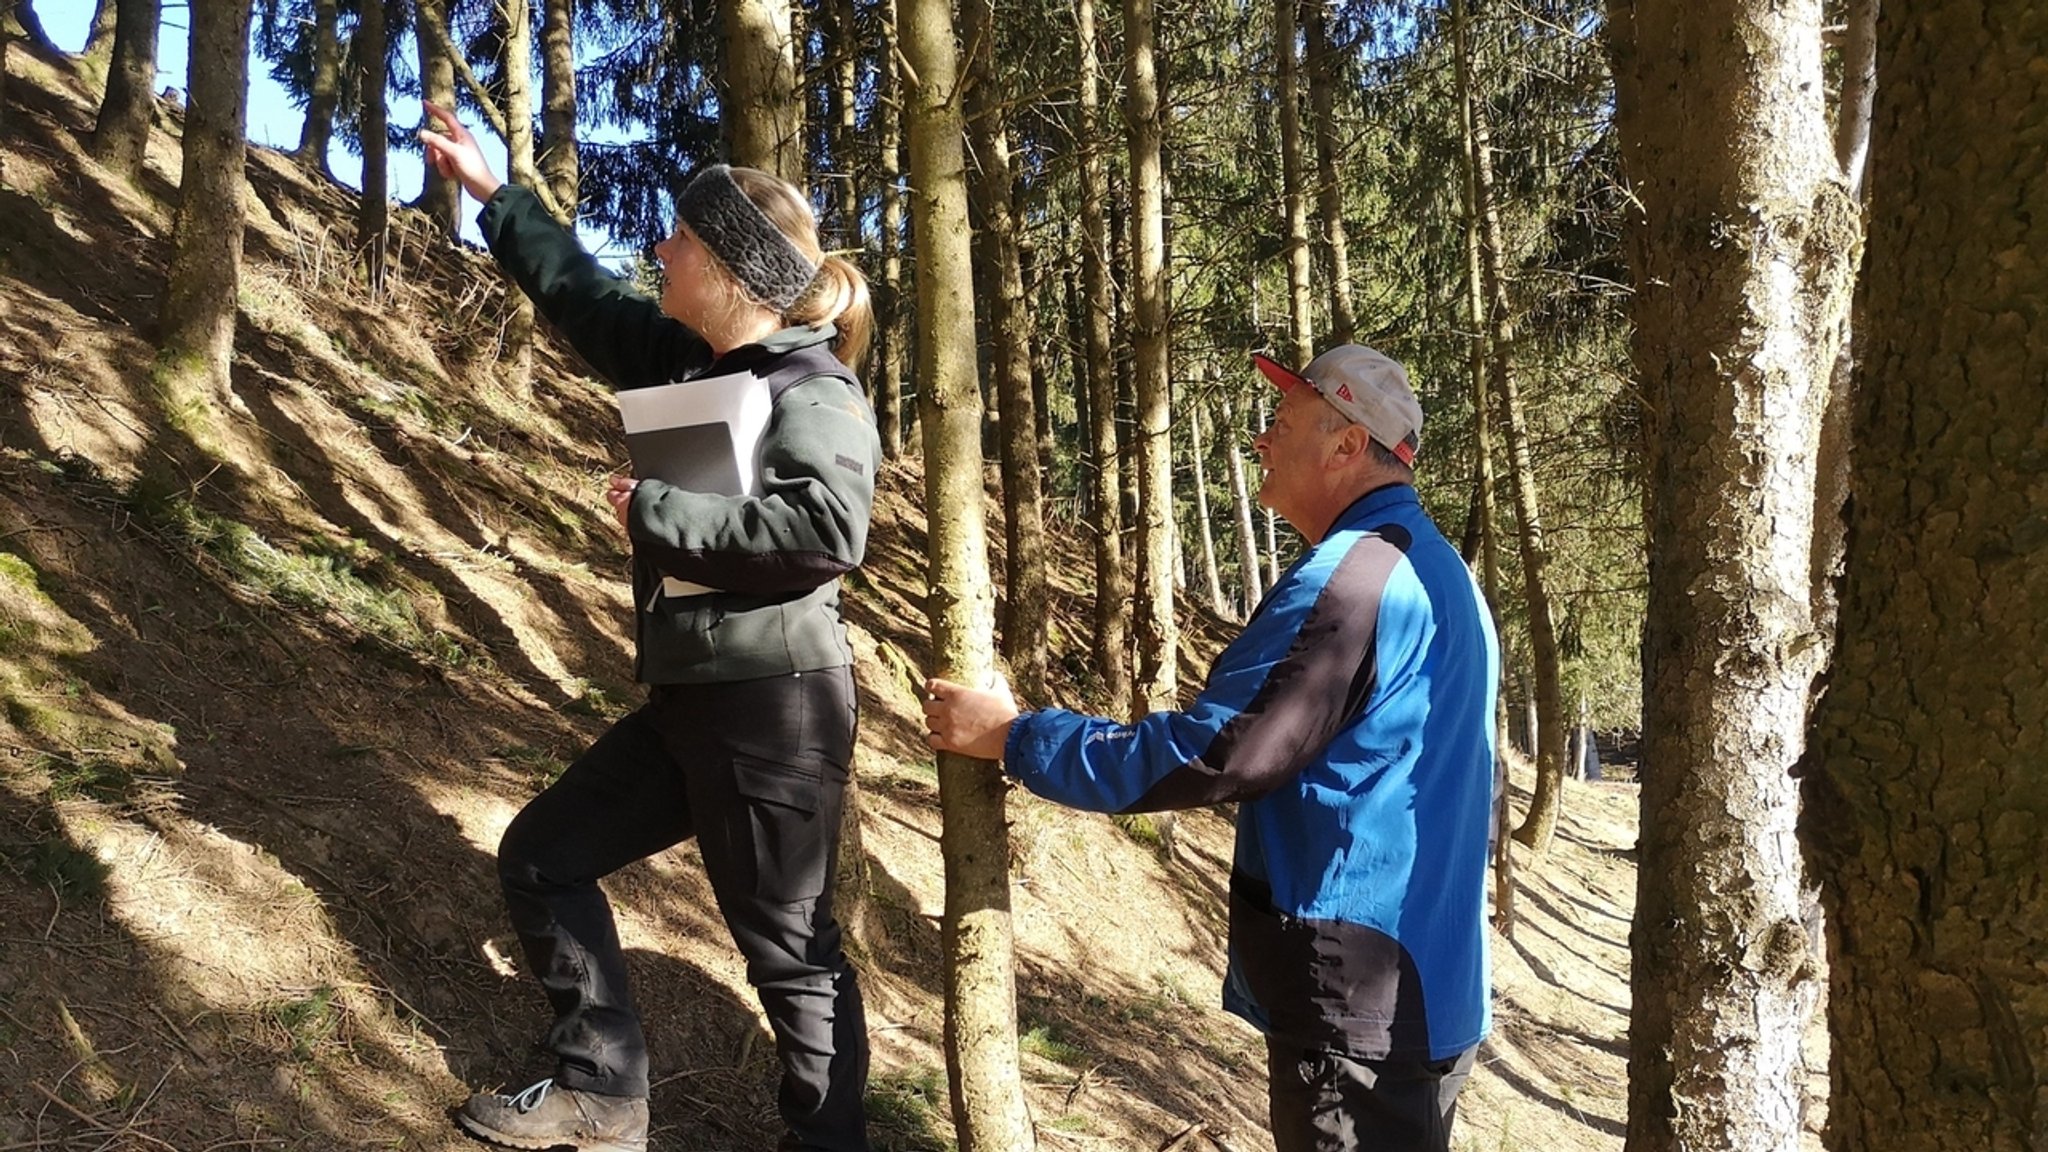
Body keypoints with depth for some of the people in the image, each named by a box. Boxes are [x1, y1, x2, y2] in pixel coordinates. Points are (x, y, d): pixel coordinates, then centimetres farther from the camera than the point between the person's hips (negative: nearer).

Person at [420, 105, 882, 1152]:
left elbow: (828, 528, -31)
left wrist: (658, 513, -22)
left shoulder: (814, 392, -15)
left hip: (775, 708, -9)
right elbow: (583, 295, 25)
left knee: (787, 944, 1)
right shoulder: (688, 359, 10)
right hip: (688, 698, 10)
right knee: (542, 857, 16)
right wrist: (492, 195, 31)